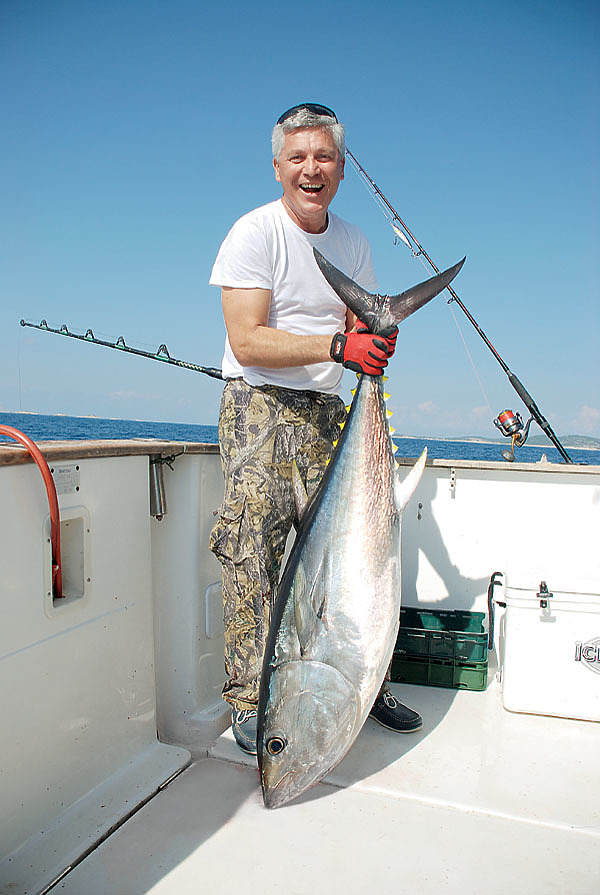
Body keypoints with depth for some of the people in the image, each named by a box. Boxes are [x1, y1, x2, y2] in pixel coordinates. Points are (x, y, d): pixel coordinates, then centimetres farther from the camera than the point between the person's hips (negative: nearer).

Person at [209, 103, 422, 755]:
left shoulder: (353, 242, 13)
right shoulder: (253, 233, -6)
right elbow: (248, 341, -16)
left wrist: (375, 340, -8)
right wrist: (337, 344, -25)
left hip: (328, 409, 5)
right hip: (259, 406, -5)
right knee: (252, 552, -8)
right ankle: (249, 701, 5)